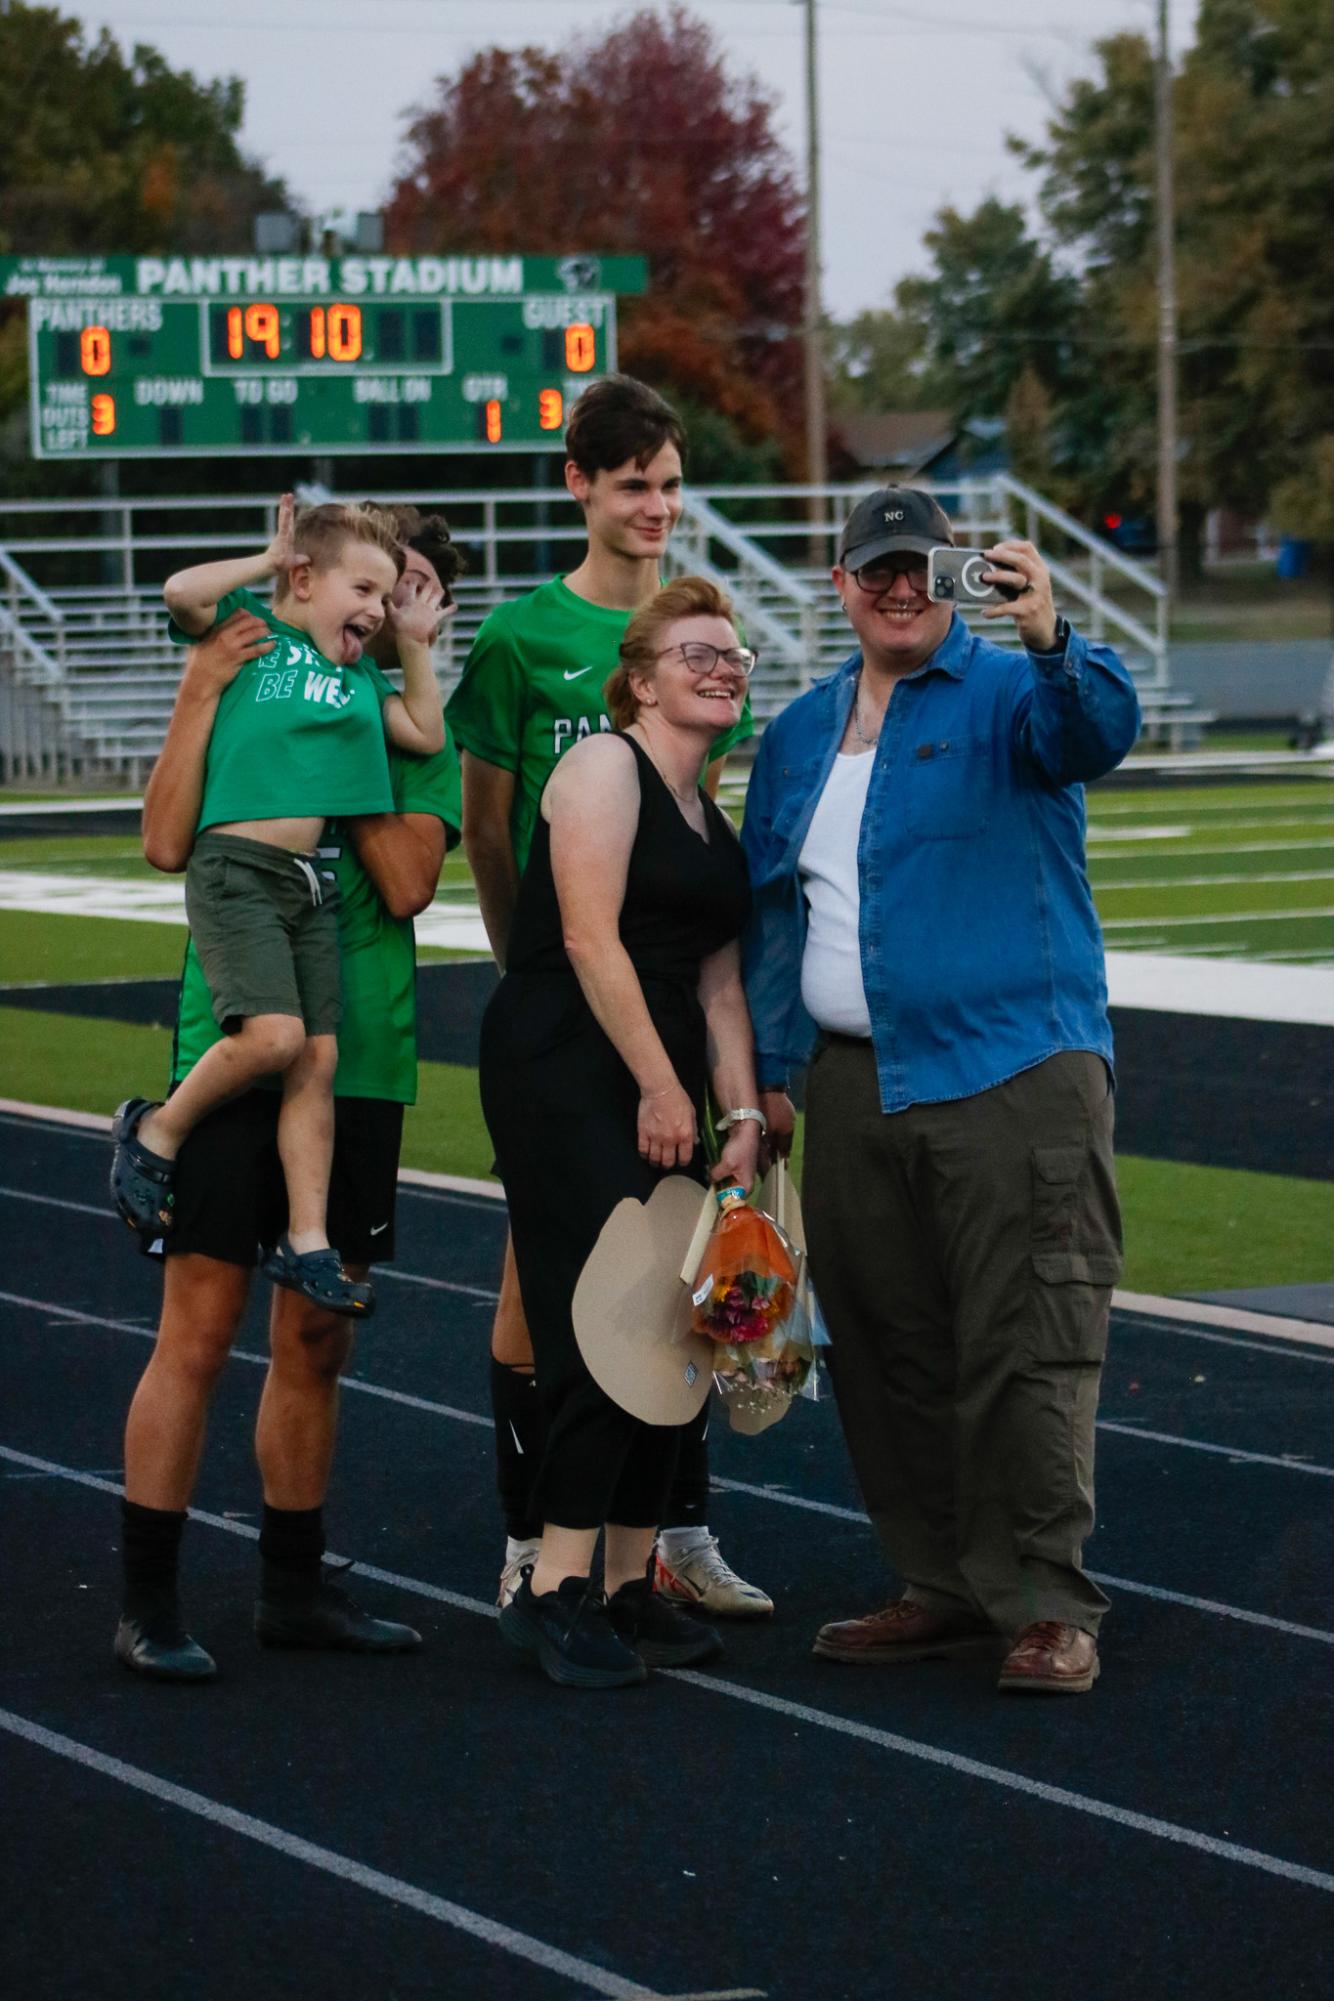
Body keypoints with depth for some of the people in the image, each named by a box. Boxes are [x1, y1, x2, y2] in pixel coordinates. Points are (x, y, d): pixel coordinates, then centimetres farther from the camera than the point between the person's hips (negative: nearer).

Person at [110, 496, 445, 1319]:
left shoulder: (357, 676, 20)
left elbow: (427, 734, 17)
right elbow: (182, 592, -14)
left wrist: (415, 645, 16)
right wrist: (267, 560, -4)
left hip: (312, 881, 7)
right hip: (235, 869, -7)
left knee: (319, 1057, 0)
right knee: (272, 1033, -22)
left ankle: (307, 1241, 4)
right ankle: (157, 1133, 3)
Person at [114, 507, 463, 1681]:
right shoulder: (249, 690, 4)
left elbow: (408, 885, -7)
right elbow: (168, 843, -10)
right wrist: (202, 693, -14)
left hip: (361, 1064, 4)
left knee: (317, 1341, 11)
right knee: (199, 1330, -5)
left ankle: (295, 1588, 22)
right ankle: (148, 1605, 0)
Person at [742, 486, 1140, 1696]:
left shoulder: (1009, 698, -1)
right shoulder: (800, 736, 17)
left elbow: (1097, 733, -23)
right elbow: (773, 909, 21)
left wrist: (1051, 641, -43)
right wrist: (765, 1069, 16)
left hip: (1016, 1074, -6)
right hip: (854, 1086, 6)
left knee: (1027, 1347, -8)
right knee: (884, 1354, 9)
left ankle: (1047, 1607, -3)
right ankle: (944, 1589, 20)